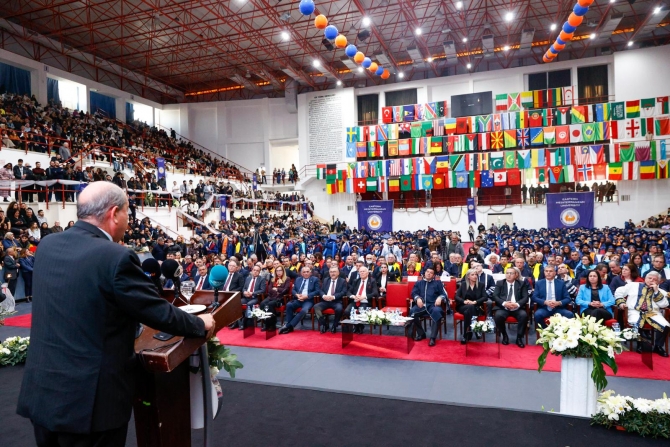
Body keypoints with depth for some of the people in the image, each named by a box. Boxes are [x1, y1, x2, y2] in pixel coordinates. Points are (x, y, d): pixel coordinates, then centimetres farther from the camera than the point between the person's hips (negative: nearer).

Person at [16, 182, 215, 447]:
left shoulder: (47, 246, 1)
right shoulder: (116, 257, -22)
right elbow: (162, 314, -16)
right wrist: (201, 324, 2)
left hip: (40, 391, 7)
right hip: (88, 399, -7)